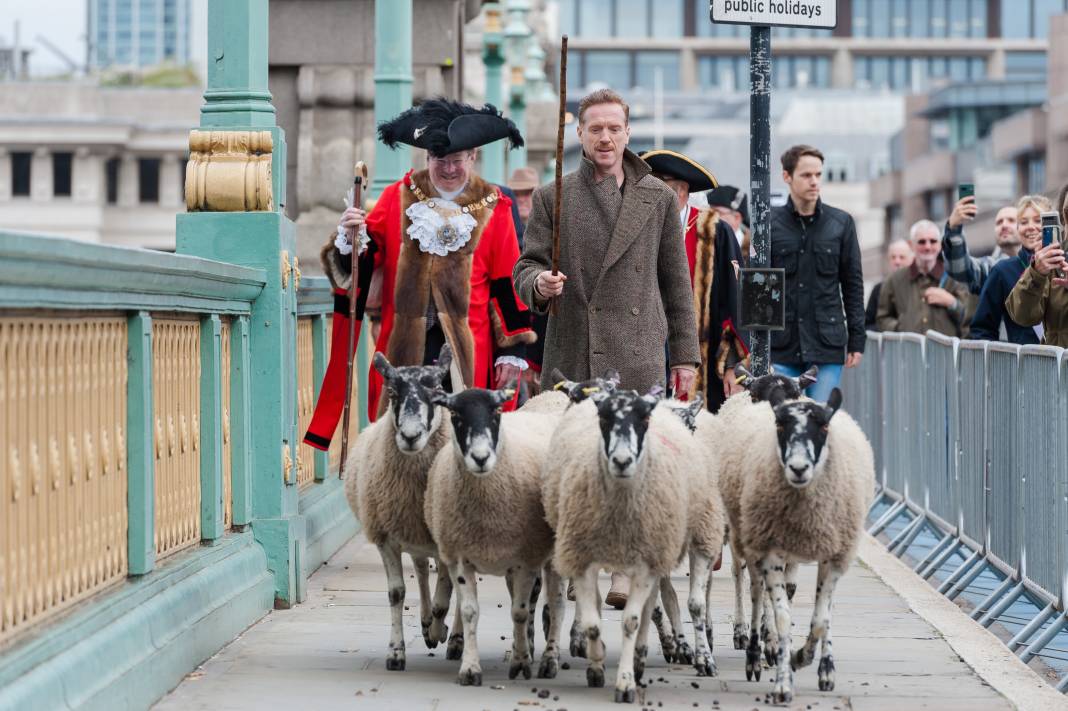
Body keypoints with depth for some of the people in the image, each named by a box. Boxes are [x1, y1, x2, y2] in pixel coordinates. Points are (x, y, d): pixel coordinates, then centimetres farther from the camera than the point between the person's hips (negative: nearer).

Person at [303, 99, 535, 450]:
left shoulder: (493, 208, 5)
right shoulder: (398, 197, 7)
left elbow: (506, 283, 5)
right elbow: (362, 264, 9)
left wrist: (512, 349, 2)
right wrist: (352, 238, -14)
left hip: (466, 347, -1)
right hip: (404, 341, 1)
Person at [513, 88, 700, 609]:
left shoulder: (658, 198, 11)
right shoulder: (551, 198, 10)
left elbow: (676, 282, 12)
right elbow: (527, 266, 7)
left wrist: (685, 355, 9)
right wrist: (539, 283, -18)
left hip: (637, 355, 0)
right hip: (571, 355, 0)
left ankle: (627, 571, -3)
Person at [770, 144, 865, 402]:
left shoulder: (841, 223, 8)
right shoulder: (770, 223, 4)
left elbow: (853, 284, 10)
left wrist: (857, 340, 6)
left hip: (827, 343, 1)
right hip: (780, 346, -1)